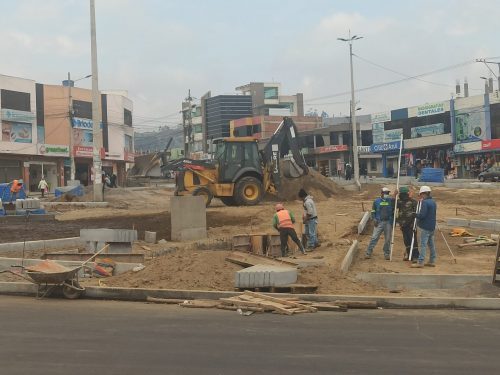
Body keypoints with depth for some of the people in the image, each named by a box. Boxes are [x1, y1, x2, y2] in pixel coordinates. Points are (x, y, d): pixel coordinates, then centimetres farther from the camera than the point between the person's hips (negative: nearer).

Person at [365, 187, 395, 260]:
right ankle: (368, 253, -5)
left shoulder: (391, 201, 6)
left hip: (388, 222, 1)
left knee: (388, 239, 6)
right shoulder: (376, 201, 5)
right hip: (379, 222, -1)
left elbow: (394, 210, 10)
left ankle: (387, 254, 17)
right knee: (374, 237, -7)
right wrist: (374, 219, -3)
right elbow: (373, 211, 7)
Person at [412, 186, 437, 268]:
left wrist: (414, 215, -5)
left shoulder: (425, 202, -15)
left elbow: (422, 215, -22)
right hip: (432, 226, 9)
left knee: (423, 244, -9)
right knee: (431, 244, 13)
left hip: (425, 227, -9)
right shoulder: (433, 202, 14)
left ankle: (420, 262, -10)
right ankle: (432, 261, 17)